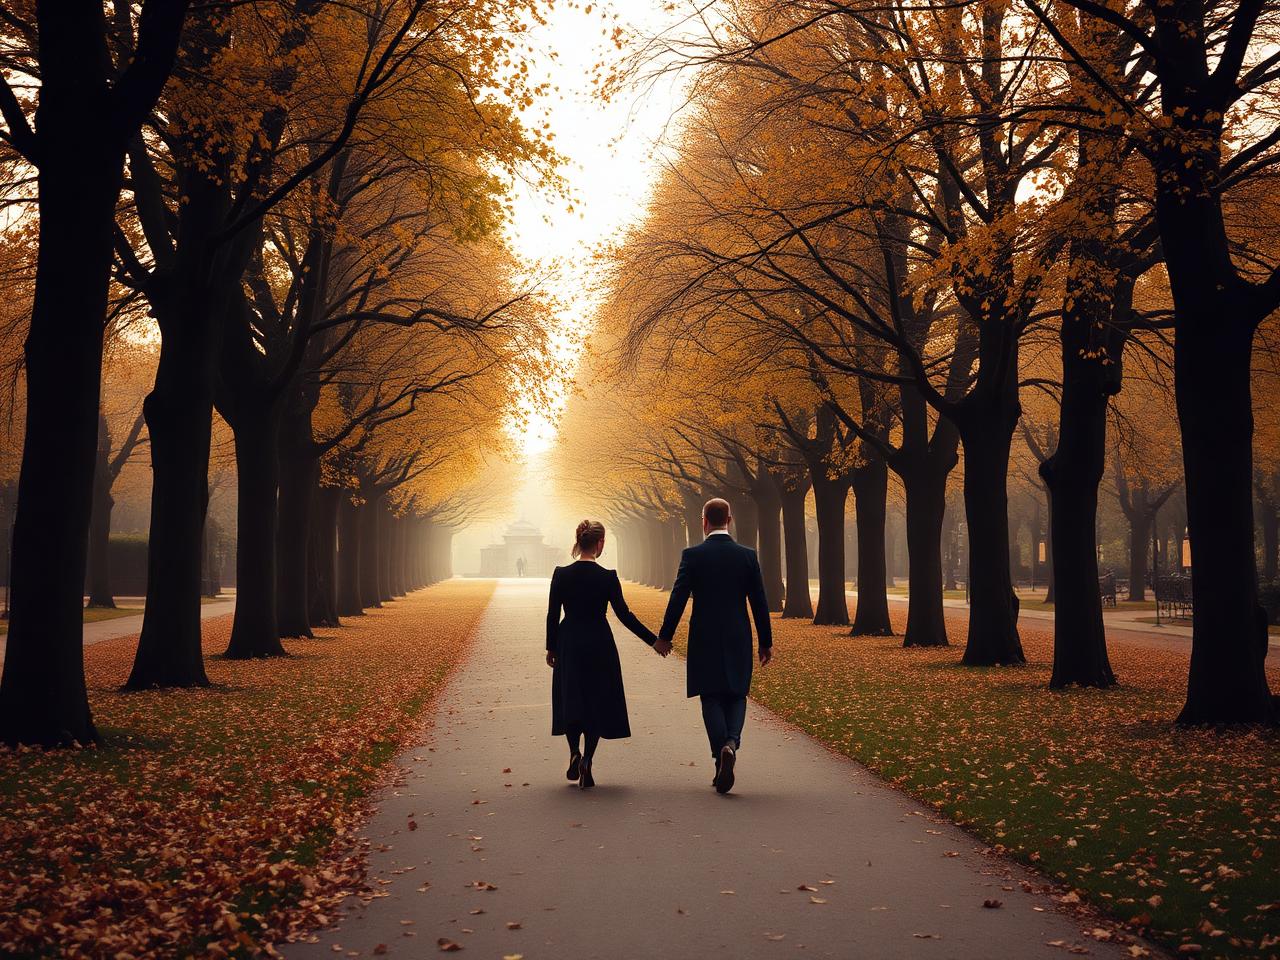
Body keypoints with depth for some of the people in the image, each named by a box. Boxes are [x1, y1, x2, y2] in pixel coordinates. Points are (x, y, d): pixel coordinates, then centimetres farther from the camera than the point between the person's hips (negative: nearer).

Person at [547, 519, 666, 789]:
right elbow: (624, 615, -10)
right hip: (599, 645, -2)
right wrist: (654, 640, -2)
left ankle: (575, 753, -1)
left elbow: (552, 614, -1)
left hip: (569, 645, 2)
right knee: (598, 703, 8)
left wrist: (551, 647, 11)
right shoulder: (607, 577, -10)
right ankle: (587, 760, -2)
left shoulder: (561, 575, -6)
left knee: (571, 700, 16)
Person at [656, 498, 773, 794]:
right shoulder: (747, 555, 0)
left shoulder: (693, 555, -6)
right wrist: (766, 642, 10)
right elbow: (759, 602, 2)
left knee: (711, 699, 6)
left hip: (704, 641, -1)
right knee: (736, 696, 13)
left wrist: (665, 636, 4)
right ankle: (732, 742, -14)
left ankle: (722, 758, -5)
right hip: (739, 641, 2)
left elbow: (678, 599, -7)